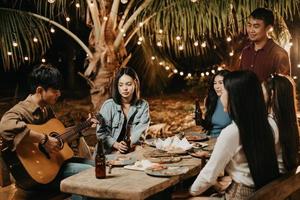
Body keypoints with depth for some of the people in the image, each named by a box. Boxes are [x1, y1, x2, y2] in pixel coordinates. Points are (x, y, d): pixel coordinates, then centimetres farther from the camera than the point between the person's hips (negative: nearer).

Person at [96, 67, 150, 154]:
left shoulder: (143, 105, 3)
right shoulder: (108, 105, -3)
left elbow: (141, 130, -6)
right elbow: (101, 132, -4)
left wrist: (129, 142, -25)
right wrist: (116, 144, -20)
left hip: (132, 152, 1)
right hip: (109, 153, -1)